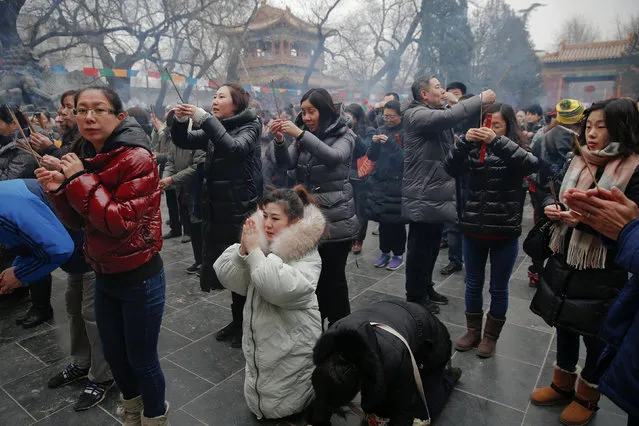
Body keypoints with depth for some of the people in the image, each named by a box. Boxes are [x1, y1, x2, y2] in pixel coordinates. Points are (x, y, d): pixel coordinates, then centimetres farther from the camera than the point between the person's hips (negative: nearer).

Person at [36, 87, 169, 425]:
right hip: (104, 277, 8)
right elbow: (77, 222, 9)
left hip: (139, 277, -7)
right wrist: (58, 190, -8)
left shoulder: (137, 158, -18)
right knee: (114, 354, 22)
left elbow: (120, 222, -25)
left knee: (141, 359, 9)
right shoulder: (85, 158, 5)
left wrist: (80, 179, -22)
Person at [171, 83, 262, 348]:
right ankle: (238, 321, 30)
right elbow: (184, 141, 6)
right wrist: (181, 121, -12)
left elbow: (233, 148, -27)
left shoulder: (249, 127, -7)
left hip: (241, 209, -7)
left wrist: (204, 119, -27)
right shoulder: (214, 128, 13)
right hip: (217, 209, 7)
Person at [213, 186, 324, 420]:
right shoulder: (261, 240, -4)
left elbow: (281, 289, -38)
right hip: (260, 344, 7)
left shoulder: (307, 256, -21)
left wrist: (255, 251, -31)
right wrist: (243, 250, -26)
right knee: (257, 404, 23)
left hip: (290, 350, -6)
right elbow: (229, 280, -9)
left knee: (277, 409, 10)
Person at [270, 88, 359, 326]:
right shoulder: (304, 135, 12)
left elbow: (333, 157, -24)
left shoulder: (344, 135, -3)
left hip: (335, 219, -4)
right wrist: (279, 140, -18)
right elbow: (288, 164, 1)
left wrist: (300, 134, -29)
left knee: (333, 277, 1)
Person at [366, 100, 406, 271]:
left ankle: (398, 254, 16)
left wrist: (390, 143, -23)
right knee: (382, 218, 10)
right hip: (379, 181, 5)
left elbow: (406, 158, -15)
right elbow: (371, 156, 8)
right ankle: (385, 252, 24)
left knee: (396, 220, 1)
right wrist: (374, 143, -11)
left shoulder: (406, 133, -6)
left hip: (397, 183, -5)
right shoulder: (381, 130, 10)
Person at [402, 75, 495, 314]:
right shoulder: (416, 115, -13)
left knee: (432, 247, 19)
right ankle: (415, 296, 14)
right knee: (420, 249, 1)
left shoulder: (439, 115, 18)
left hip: (437, 195, 10)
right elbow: (449, 116, -27)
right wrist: (480, 100, -19)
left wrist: (482, 106, -2)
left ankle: (426, 288, 34)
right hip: (423, 198, -10)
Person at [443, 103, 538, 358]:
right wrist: (464, 141, -22)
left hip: (504, 233, -2)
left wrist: (497, 141, -29)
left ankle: (491, 336, 31)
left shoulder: (515, 151, -3)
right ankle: (472, 331, 34)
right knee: (473, 284, 15)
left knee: (498, 289, 11)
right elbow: (450, 169, -10)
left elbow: (533, 164, -23)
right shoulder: (473, 149, 2)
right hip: (473, 229, 2)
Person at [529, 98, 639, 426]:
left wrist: (588, 220, -25)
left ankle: (587, 397, 33)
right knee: (564, 326, 18)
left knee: (595, 337, 12)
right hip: (564, 262, 6)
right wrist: (554, 208, -7)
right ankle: (563, 385, 38)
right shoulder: (578, 162, 6)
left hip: (602, 273, -5)